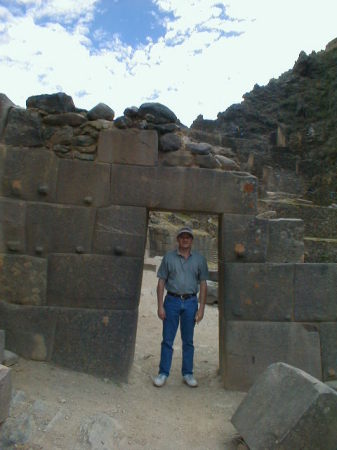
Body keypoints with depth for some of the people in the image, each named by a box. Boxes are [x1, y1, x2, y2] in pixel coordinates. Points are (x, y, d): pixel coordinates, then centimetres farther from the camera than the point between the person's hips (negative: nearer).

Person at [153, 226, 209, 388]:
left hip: (190, 302, 1)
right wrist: (160, 306, -5)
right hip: (172, 300, -1)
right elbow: (161, 282, 2)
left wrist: (201, 308, -1)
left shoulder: (199, 259, 4)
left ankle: (187, 373, 24)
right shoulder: (169, 257, 2)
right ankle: (163, 373, 17)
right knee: (167, 340, 5)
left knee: (188, 340, 11)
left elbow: (203, 285, 5)